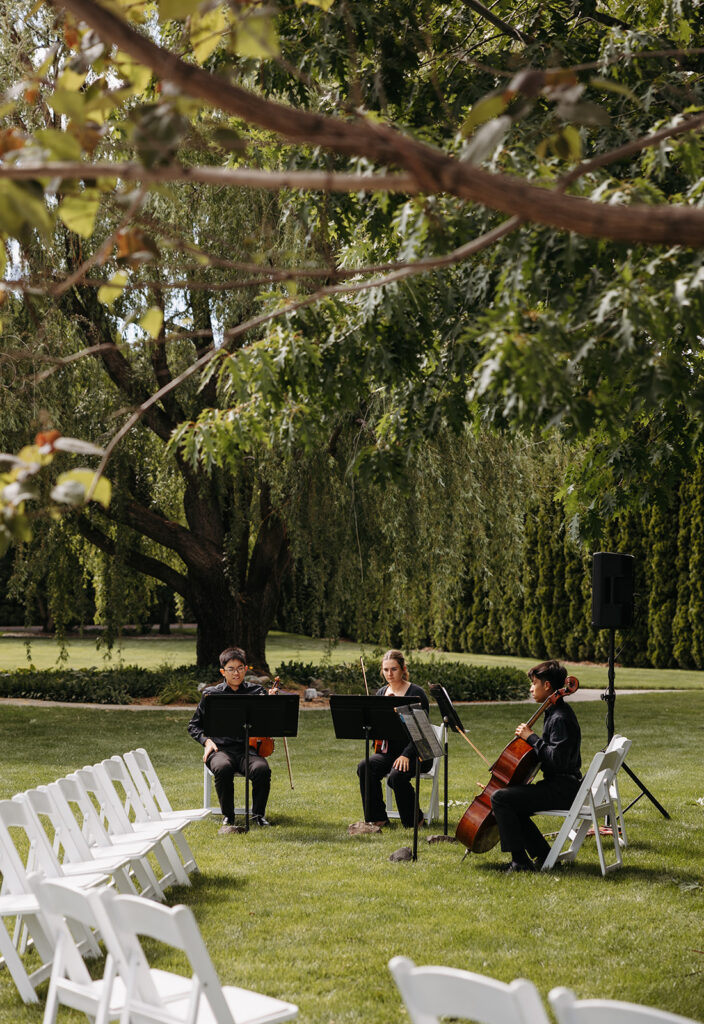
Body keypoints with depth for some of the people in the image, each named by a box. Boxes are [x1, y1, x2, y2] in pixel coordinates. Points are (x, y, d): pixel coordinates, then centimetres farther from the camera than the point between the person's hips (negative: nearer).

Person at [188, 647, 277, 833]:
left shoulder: (257, 691, 11)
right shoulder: (211, 694, 10)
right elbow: (194, 725, 17)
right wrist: (206, 741, -2)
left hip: (248, 748, 1)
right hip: (221, 748, 0)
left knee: (261, 769, -34)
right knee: (223, 768, -37)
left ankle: (258, 814, -8)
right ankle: (227, 818, -16)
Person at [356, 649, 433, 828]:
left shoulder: (416, 693, -7)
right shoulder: (381, 693, 10)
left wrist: (406, 755, -24)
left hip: (415, 753, -5)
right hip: (389, 751, 5)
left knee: (397, 775, -34)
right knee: (364, 767, -25)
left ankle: (414, 819, -10)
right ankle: (378, 818, -12)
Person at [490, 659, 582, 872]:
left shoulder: (560, 719, -18)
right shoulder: (553, 713, 15)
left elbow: (557, 758, -28)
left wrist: (532, 738, -20)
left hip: (562, 789, -11)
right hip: (557, 785, 11)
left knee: (500, 797, -19)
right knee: (512, 804, 21)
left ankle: (520, 862, -16)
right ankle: (544, 855, 18)